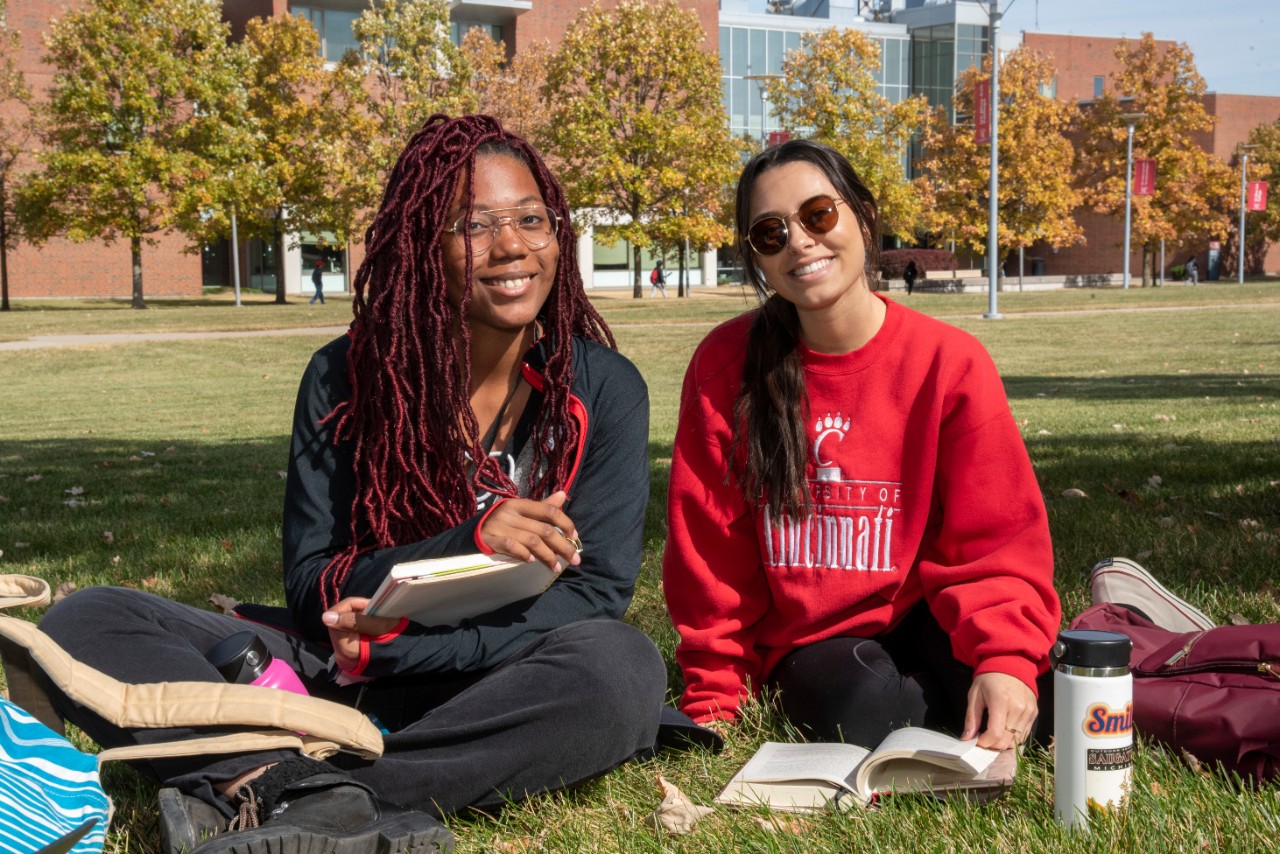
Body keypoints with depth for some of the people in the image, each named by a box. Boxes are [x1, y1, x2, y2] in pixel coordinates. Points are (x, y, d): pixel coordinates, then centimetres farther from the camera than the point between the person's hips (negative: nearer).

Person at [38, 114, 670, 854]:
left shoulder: (603, 389, -4)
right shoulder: (348, 378, -1)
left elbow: (598, 592, -11)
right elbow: (312, 593, -4)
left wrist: (389, 647, -21)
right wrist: (467, 542, -21)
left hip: (496, 697, -1)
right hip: (347, 676, 2)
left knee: (624, 668, -35)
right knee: (86, 623, -15)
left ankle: (271, 789, -30)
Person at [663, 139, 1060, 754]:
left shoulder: (951, 362, -8)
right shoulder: (725, 366, -5)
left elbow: (995, 540, -9)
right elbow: (708, 552, 0)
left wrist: (1007, 659, -26)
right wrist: (713, 699, -1)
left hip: (924, 618, 0)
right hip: (806, 641, 0)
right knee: (861, 711, -34)